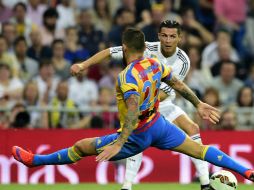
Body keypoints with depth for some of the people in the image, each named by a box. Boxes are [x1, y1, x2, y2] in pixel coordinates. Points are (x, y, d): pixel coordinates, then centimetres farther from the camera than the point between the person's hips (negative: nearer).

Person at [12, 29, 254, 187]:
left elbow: (133, 111, -39)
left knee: (81, 147, 3)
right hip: (158, 124, 6)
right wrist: (199, 104, 23)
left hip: (138, 136, -6)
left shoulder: (128, 77, -28)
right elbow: (179, 85, 8)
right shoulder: (155, 64, -5)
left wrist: (118, 144, -44)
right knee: (197, 148, 15)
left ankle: (35, 160, 12)